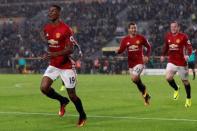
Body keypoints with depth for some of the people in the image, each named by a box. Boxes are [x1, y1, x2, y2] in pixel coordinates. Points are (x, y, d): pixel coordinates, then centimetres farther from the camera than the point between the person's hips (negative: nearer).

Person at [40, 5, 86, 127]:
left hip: (66, 66, -6)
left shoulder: (66, 29, -18)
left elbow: (70, 49, -23)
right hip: (53, 65, 6)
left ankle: (82, 116, 27)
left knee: (72, 95, 1)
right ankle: (62, 101, 14)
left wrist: (54, 54, -34)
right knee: (44, 87, -14)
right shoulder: (47, 28, 4)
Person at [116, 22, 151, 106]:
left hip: (140, 62, -4)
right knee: (137, 81, 10)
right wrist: (117, 51, -25)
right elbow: (121, 50, -2)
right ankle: (146, 96, 27)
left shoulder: (141, 38, -4)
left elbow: (148, 47, 7)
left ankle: (144, 90, 3)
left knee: (134, 78, -22)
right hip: (131, 63, 4)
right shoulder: (125, 40, 1)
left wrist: (147, 56, -5)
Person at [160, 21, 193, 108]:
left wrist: (188, 55, -33)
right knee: (168, 78, -17)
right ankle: (176, 89, 14)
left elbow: (189, 47, -16)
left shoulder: (183, 36, -12)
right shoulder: (168, 36, 3)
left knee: (185, 81, 7)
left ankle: (188, 99, 26)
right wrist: (163, 55, 17)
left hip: (182, 62, -3)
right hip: (171, 62, 3)